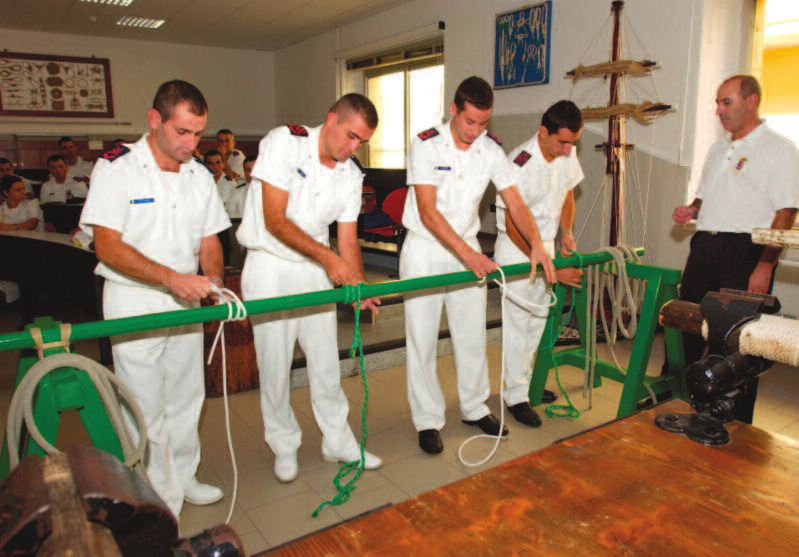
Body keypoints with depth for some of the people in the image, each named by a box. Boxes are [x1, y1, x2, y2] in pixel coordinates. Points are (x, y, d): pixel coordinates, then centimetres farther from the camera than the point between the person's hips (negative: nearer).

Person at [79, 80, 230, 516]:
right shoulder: (116, 168, -11)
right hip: (134, 302, -5)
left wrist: (212, 279, -11)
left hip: (186, 301, 6)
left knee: (186, 396, 15)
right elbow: (108, 247, -17)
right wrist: (172, 278, -27)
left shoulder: (200, 176, 6)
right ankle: (159, 500, 18)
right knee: (145, 407, 2)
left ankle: (183, 477, 34)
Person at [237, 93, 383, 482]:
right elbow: (274, 219, -19)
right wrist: (328, 257, -26)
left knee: (326, 358, 10)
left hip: (316, 269, 5)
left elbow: (348, 237, 4)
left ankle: (338, 441, 27)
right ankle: (284, 446, 24)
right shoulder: (284, 142, -13)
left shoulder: (351, 173, 3)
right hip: (269, 267, -4)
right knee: (275, 363, 3)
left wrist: (358, 283, -13)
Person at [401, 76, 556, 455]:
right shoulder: (426, 144, -14)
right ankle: (427, 420, 14)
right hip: (424, 250, -4)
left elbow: (515, 203, 1)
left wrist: (536, 244, -15)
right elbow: (428, 212, -20)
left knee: (472, 333, 11)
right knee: (422, 337, 0)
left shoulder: (491, 149, -1)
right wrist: (467, 254, -27)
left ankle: (474, 408, 29)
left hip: (468, 249, 4)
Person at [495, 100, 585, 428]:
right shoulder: (519, 165, -25)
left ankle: (524, 380, 30)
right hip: (516, 250, -7)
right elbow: (513, 226, -24)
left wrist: (567, 233, 0)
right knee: (518, 321, -4)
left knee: (538, 318, 14)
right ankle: (515, 396, 9)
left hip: (547, 244, 7)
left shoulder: (568, 155, -3)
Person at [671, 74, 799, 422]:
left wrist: (765, 266, -18)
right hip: (705, 246, 7)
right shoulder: (718, 148, 18)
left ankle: (737, 427, 12)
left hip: (745, 251, -7)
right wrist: (691, 210, 5)